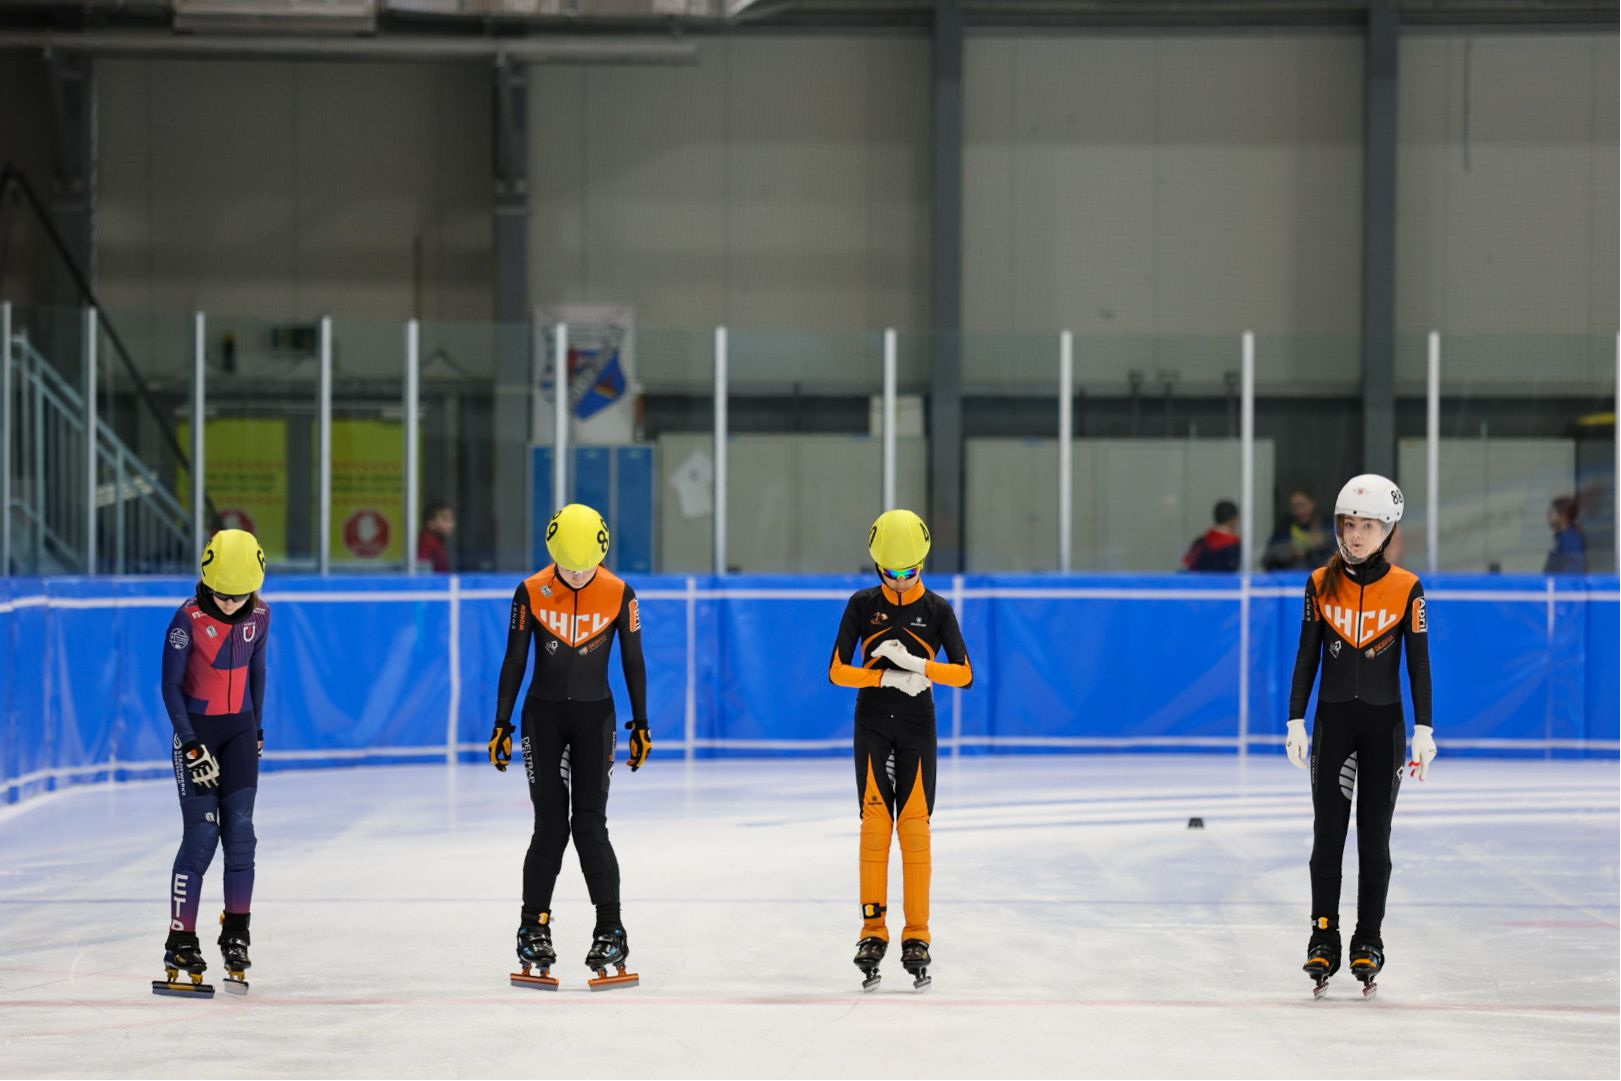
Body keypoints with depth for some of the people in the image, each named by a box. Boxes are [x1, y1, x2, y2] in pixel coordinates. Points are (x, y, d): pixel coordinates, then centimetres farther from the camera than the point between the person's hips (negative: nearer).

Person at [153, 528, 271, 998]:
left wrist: (257, 729, 17)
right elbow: (171, 686, -12)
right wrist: (192, 745, -16)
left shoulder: (259, 616, -2)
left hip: (239, 730, 4)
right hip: (196, 730, -4)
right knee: (201, 835, -9)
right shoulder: (188, 619, -16)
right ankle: (180, 944, -4)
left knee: (240, 832, -2)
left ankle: (236, 937, 8)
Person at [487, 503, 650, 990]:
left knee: (590, 825, -5)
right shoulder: (531, 593, -8)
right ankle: (533, 929, 8)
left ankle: (610, 932, 1)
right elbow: (514, 661, -1)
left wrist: (641, 725, 3)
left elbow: (633, 661, 1)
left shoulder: (619, 594, -8)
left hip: (595, 716, 0)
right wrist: (502, 725, -1)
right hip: (543, 715, 0)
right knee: (550, 826, -2)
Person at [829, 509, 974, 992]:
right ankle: (873, 931, 0)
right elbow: (838, 671, -2)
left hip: (917, 729, 0)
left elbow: (964, 675, -4)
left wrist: (917, 665, -19)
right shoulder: (863, 605, 2)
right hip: (872, 727, 0)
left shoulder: (937, 609, 0)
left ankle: (917, 936, -2)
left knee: (914, 827, -5)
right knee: (874, 825, -5)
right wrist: (888, 677, -16)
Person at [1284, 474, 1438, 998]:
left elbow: (1418, 663, 0)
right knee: (1327, 834, 0)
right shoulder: (1321, 583, 1)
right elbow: (1307, 656, 4)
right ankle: (1323, 938, 6)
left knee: (1374, 837, 3)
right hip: (1333, 719, 1)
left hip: (1383, 723, -1)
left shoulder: (1406, 588, -3)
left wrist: (1424, 732, -4)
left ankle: (1368, 940, 10)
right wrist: (1296, 721, 1)